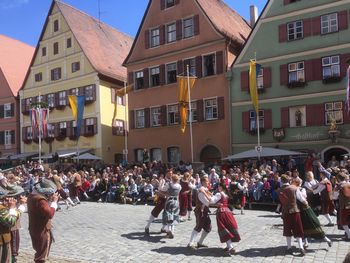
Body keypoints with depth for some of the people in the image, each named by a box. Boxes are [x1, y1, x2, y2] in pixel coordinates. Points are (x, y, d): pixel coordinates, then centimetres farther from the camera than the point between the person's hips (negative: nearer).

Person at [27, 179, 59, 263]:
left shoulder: (32, 196, 4)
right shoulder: (40, 199, -27)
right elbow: (50, 214, -35)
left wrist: (50, 200, 2)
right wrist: (54, 201, -24)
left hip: (35, 229, 9)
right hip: (42, 231, -9)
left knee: (40, 253, 27)